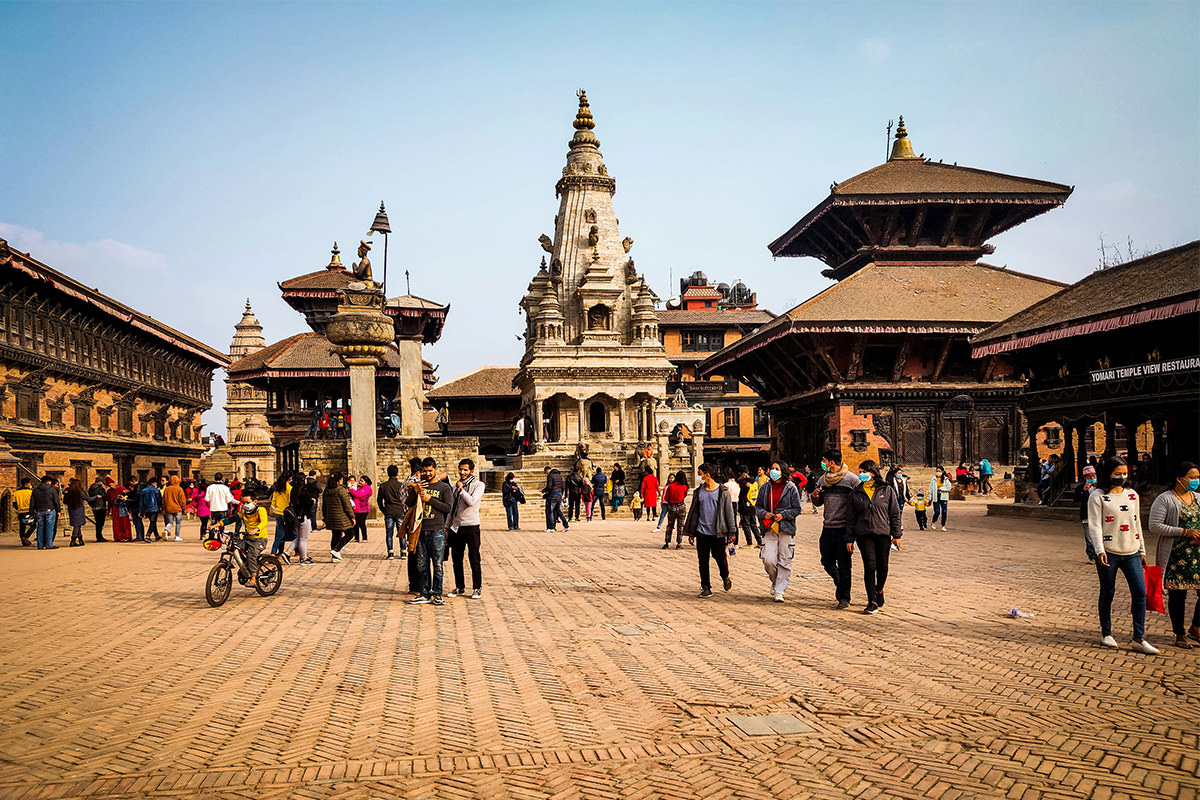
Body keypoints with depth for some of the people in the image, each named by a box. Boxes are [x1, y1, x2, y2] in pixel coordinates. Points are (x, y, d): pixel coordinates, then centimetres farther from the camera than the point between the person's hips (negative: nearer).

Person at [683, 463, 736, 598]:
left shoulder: (723, 491, -3)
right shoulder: (699, 491, 7)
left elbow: (729, 512, -1)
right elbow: (694, 511, 13)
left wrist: (732, 531, -3)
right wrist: (690, 531, 11)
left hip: (718, 532, -3)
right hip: (702, 531, 3)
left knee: (719, 557, 3)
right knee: (703, 560, 2)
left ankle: (725, 577, 32)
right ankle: (706, 587, 10)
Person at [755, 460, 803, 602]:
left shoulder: (791, 488, 0)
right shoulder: (765, 488, 9)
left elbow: (797, 509, 2)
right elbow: (758, 506, 16)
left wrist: (783, 515, -11)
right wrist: (763, 514, -4)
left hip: (786, 529, -2)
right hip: (769, 528, 2)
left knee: (784, 561, -1)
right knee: (768, 560, -9)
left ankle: (780, 591, 8)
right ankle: (774, 581, 20)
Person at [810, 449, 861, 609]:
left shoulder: (851, 479, -5)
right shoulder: (822, 480, 11)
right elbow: (818, 503, 20)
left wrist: (854, 527, -12)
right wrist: (815, 497, -2)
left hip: (844, 528, -5)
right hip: (828, 527, 5)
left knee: (843, 564, -1)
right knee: (827, 562, 9)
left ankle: (844, 597, 9)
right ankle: (838, 581, 36)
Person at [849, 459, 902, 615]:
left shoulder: (887, 490, 2)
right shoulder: (856, 493, 7)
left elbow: (895, 513, 5)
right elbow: (852, 517, 10)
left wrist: (896, 534, 1)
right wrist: (849, 539, 7)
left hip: (883, 533, 0)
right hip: (864, 534, 0)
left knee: (882, 567, 7)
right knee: (870, 566, -11)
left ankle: (879, 590, 37)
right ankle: (872, 602, -3)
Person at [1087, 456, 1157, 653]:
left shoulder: (1132, 495, 11)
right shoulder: (1098, 496, -3)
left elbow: (1137, 524, 18)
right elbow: (1094, 526, -9)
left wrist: (1142, 551, 18)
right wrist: (1100, 550, -21)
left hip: (1131, 553, 4)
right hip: (1108, 553, -4)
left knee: (1140, 592, -3)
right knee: (1107, 593, 6)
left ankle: (1139, 638, 4)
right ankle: (1106, 633, 21)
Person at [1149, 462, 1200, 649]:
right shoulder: (1165, 500, -6)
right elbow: (1155, 526, -13)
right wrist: (1184, 532, -16)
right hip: (1175, 555, -5)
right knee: (1177, 594, 1)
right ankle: (1180, 634, 14)